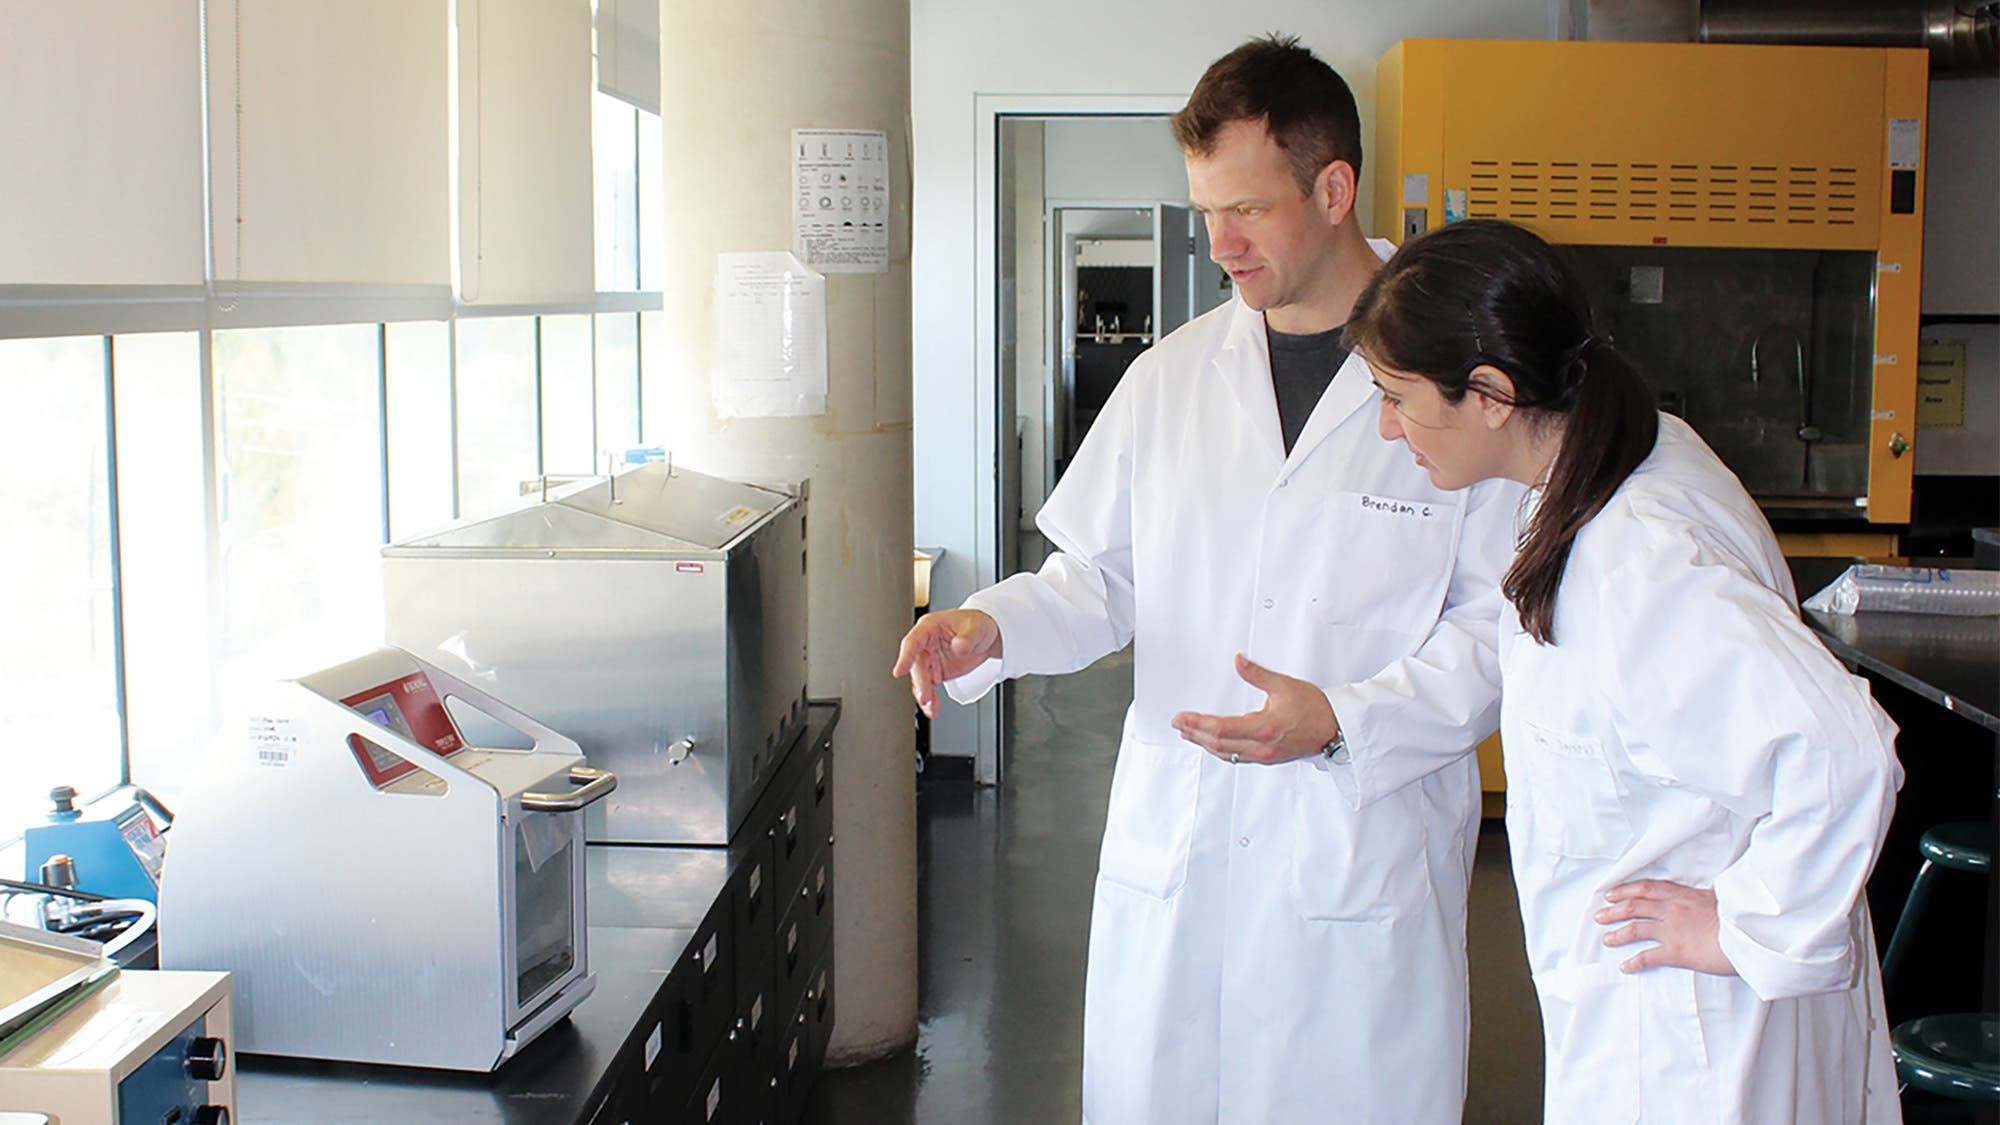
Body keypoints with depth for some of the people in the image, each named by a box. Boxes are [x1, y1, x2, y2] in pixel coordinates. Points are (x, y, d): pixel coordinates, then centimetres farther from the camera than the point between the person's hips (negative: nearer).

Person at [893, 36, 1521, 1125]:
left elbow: (1503, 626, -6)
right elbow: (1102, 577, 14)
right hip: (1169, 848, 4)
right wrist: (992, 625, -4)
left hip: (1365, 861, -3)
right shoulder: (1170, 377, 8)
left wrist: (1344, 717, -19)